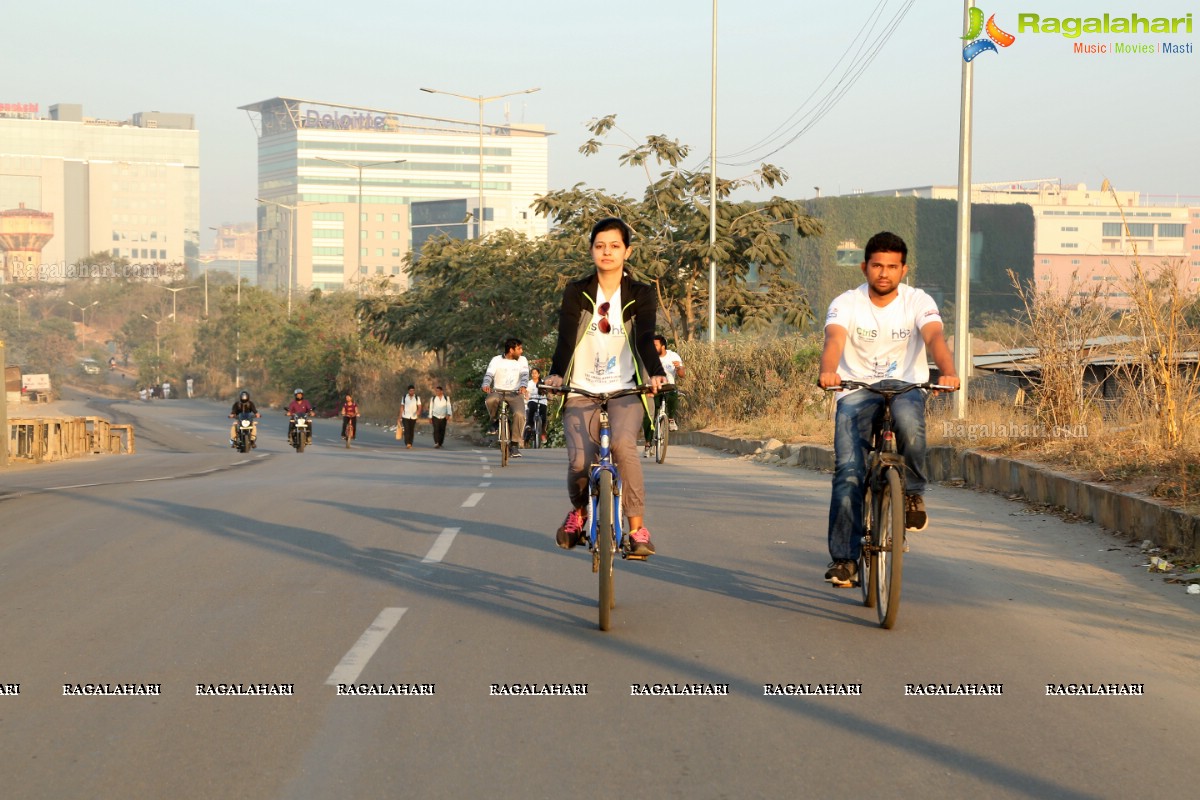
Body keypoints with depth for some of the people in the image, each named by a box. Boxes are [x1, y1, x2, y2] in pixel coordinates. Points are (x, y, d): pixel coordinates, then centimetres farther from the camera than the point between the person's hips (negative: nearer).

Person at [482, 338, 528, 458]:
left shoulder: (522, 360, 10)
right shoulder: (496, 360, 5)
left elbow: (524, 375, -4)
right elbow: (489, 374, -7)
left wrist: (523, 386, -27)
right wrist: (486, 385, -31)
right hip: (498, 392, -1)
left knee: (519, 415, -28)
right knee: (490, 400, -37)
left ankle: (514, 444, -12)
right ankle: (495, 421, -4)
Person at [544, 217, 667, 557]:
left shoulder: (640, 295, 4)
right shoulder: (576, 293, 4)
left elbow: (645, 338, -10)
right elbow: (566, 336, -9)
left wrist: (655, 373, -30)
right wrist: (556, 374, -27)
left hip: (624, 391, -1)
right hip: (581, 392, 1)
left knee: (623, 445, -31)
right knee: (580, 461, -19)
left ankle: (637, 528, -22)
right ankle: (578, 511, 16)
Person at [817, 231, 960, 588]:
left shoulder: (918, 302, -3)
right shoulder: (846, 303, -4)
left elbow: (935, 337, -22)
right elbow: (834, 338, -23)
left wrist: (948, 372, -44)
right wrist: (828, 371, -47)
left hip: (906, 388, 0)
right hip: (857, 394, 0)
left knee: (908, 417, -37)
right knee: (848, 471, -17)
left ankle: (913, 492, -13)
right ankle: (844, 557, -9)